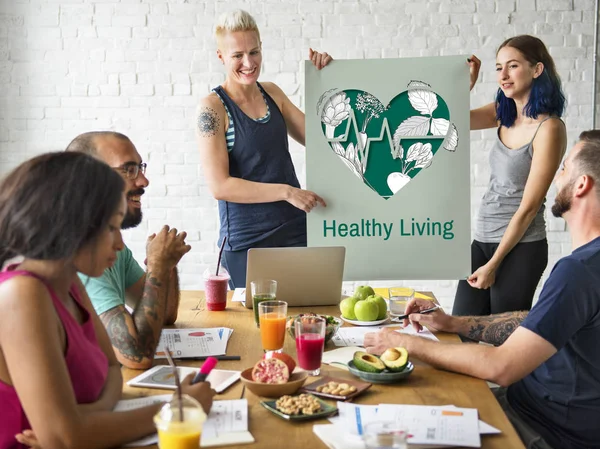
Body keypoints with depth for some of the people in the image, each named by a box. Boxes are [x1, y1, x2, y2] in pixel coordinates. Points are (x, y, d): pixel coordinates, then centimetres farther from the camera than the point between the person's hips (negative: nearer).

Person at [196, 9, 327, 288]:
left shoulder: (271, 93, 7)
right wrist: (286, 191, -21)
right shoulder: (212, 108, -10)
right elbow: (219, 186, -16)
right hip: (247, 242, -5)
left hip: (296, 230, 5)